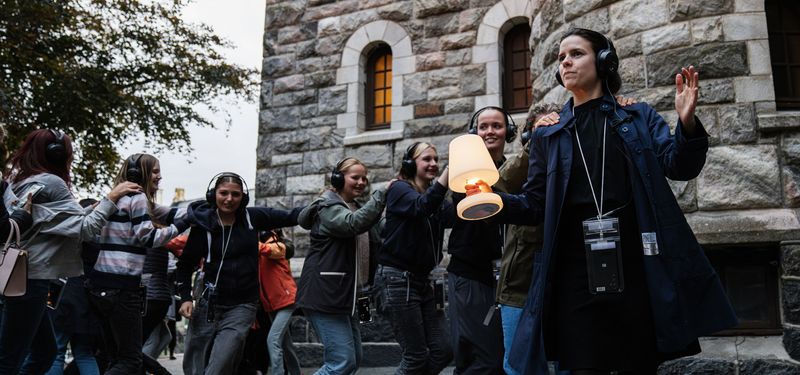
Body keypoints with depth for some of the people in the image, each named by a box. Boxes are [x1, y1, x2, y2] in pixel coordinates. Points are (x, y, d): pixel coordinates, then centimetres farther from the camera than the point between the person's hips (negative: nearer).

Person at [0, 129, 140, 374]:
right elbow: (85, 228, -14)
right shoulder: (50, 184, -12)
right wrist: (111, 197, -7)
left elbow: (65, 221, 17)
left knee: (46, 353, 16)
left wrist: (94, 207, 12)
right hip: (30, 279, -9)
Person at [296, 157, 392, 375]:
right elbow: (354, 224, -30)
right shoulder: (329, 207, -9)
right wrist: (382, 193, -28)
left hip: (344, 295, 10)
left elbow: (375, 247, 17)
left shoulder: (356, 209, 20)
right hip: (324, 295, -10)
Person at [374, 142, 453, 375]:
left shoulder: (435, 196, 15)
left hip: (425, 279, 7)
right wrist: (450, 170, -35)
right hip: (397, 279, -7)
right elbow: (421, 206, -27)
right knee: (417, 356, -5)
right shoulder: (400, 189, -5)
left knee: (443, 351, 2)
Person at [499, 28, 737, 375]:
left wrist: (687, 123, -21)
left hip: (636, 267, -1)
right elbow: (535, 204, 10)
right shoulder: (548, 135, 13)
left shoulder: (638, 117, 10)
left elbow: (678, 165, -1)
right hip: (577, 272, 1)